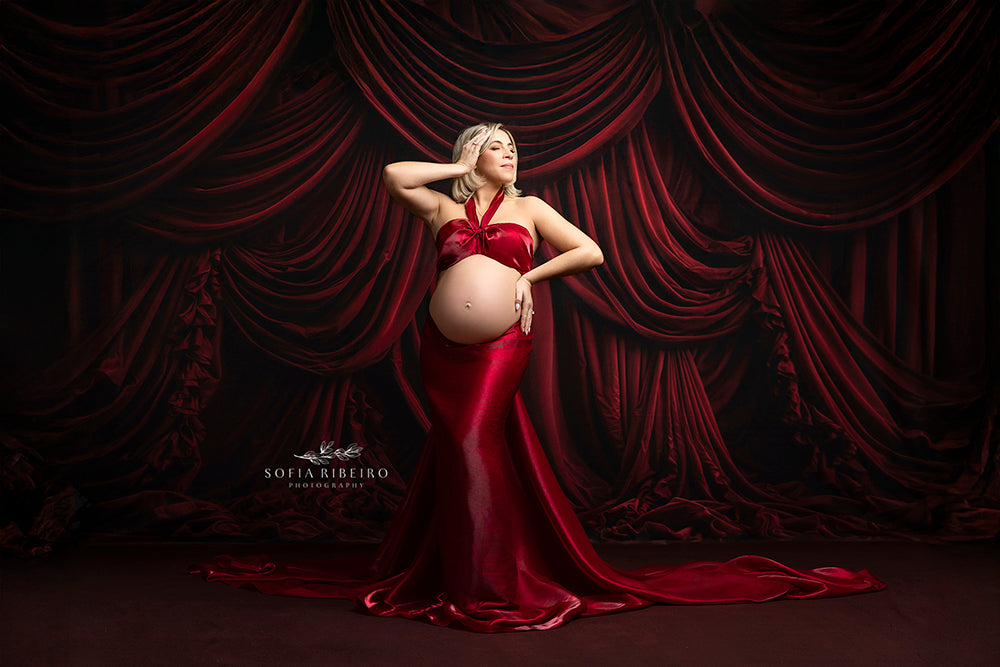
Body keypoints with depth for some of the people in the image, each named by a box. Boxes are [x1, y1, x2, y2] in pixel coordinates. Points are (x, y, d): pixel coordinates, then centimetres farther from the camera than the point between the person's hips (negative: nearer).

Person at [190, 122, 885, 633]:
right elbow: (394, 173, -4)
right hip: (445, 342, 2)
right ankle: (439, 571, 14)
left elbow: (592, 253, 5)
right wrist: (458, 168, 6)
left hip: (501, 341, -2)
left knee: (473, 446, -13)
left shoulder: (528, 208, 11)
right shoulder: (443, 207, 13)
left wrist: (530, 276, -4)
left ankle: (488, 583, -6)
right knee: (459, 448, 2)